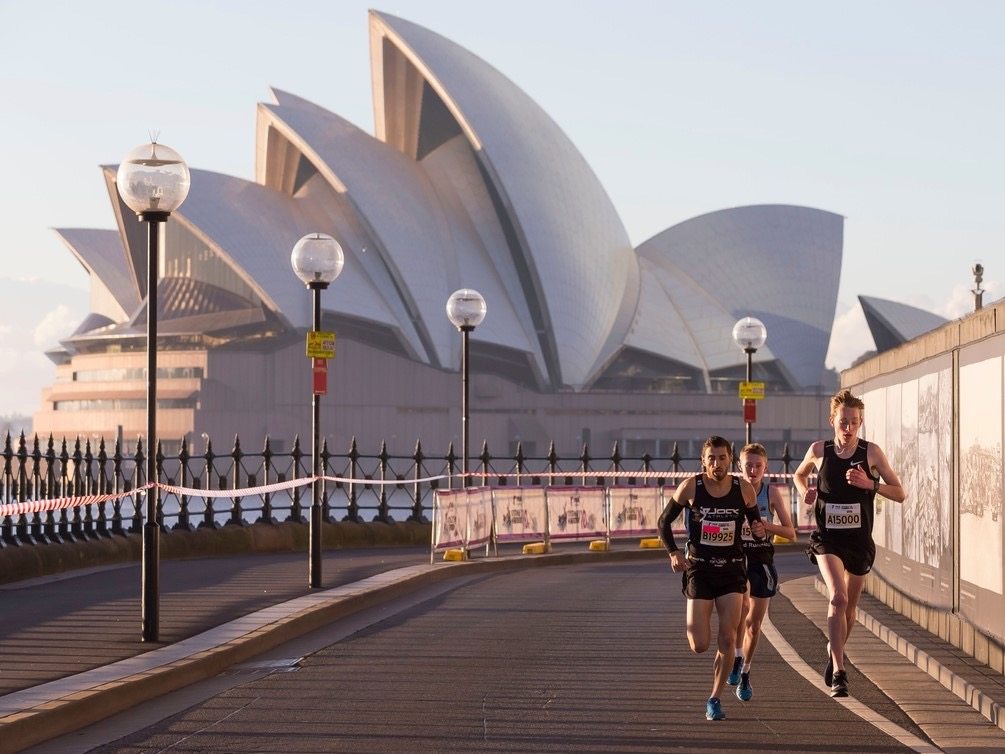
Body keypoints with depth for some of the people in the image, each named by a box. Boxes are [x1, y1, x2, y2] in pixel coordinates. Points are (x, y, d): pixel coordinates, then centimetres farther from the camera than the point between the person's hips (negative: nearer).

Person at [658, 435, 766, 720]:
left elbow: (755, 521, 11)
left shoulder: (744, 490, -4)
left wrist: (759, 529, -13)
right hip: (699, 569, -1)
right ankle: (693, 628, 33)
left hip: (732, 571, 1)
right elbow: (665, 520, 3)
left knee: (727, 639, -6)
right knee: (700, 646, -5)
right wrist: (673, 553, -11)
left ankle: (715, 699, 9)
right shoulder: (690, 487, -8)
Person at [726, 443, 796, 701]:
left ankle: (744, 674, 19)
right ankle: (737, 657, 7)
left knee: (754, 624, 3)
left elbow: (790, 532, -3)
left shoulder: (771, 492, -4)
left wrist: (764, 525, -19)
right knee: (741, 608, -18)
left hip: (762, 561, 1)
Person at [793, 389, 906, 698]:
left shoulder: (871, 452, -4)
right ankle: (838, 673, -23)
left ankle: (836, 651, 46)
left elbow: (900, 493, -3)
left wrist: (870, 484, -19)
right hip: (828, 539, -2)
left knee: (849, 606, 16)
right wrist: (805, 490, -2)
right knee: (838, 597, -21)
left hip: (860, 541, 2)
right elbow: (799, 474, 19)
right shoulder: (819, 450, -2)